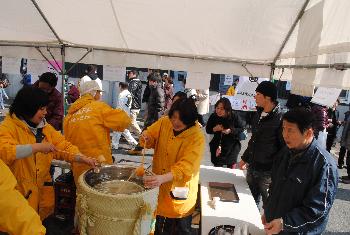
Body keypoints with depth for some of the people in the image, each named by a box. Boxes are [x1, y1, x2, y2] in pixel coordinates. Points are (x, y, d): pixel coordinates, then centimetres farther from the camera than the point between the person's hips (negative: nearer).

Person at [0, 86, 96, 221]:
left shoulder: (44, 127, 7)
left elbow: (63, 146, 4)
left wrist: (81, 158, -11)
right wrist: (37, 147, -31)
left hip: (43, 189, 6)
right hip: (20, 194, -5)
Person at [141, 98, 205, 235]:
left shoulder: (197, 138, -22)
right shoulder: (164, 122, -8)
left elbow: (185, 167, -29)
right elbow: (151, 136, 6)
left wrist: (162, 178, -43)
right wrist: (146, 138, -18)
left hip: (180, 193, -3)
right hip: (158, 188, 4)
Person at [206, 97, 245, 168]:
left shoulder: (234, 116, -17)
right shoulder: (213, 117, -12)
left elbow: (241, 128, -8)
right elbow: (208, 130, -2)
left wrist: (231, 130, -24)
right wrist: (214, 129, -22)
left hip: (232, 145, -2)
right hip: (217, 144, 2)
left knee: (231, 164, 12)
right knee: (217, 165, 13)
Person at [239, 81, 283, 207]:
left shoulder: (280, 119, -19)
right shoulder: (258, 114, 5)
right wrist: (245, 158, 19)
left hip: (267, 171, -7)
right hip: (252, 167, 7)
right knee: (251, 200, 21)